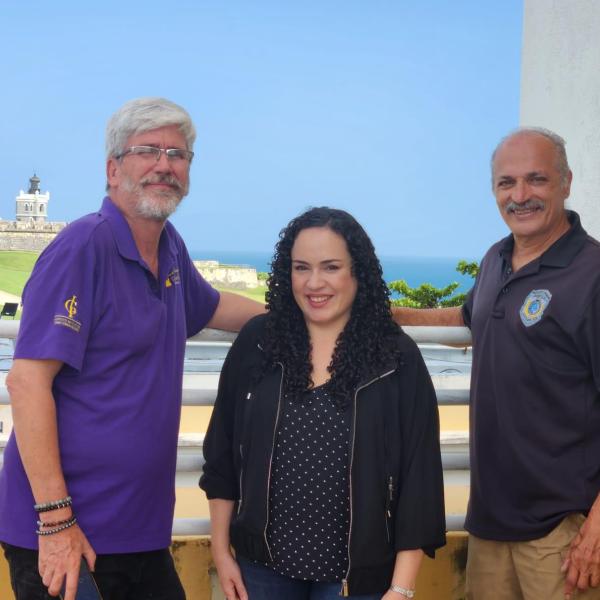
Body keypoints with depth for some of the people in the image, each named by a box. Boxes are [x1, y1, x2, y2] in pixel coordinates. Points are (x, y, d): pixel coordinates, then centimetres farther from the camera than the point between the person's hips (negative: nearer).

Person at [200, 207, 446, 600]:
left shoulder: (398, 358, -8)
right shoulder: (256, 343, -2)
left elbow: (418, 477, -7)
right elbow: (223, 454, 5)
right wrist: (221, 550, 4)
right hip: (263, 564, 2)